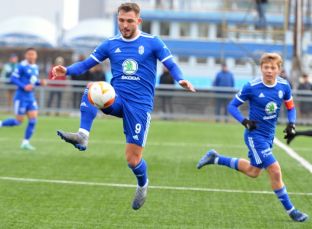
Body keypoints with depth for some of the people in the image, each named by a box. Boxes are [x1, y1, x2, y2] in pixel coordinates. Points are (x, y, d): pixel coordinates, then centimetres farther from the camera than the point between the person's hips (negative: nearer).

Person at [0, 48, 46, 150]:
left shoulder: (35, 67, 11)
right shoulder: (22, 66, -13)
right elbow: (13, 78, -15)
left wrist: (40, 82, 2)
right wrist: (24, 86, -24)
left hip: (31, 97, 7)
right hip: (21, 97, -7)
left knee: (33, 120, -2)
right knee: (19, 121, -3)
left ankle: (25, 143, 6)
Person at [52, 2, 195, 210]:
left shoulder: (152, 42, 0)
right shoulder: (111, 44, 8)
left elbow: (171, 66, -4)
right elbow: (87, 64, 8)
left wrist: (181, 80, -26)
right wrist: (67, 71, -12)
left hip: (140, 105, -3)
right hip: (116, 99, 3)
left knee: (133, 159, -5)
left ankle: (143, 184, 29)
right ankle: (83, 136, -38)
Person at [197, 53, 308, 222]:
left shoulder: (284, 86, -5)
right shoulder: (252, 87, -18)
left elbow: (291, 107, 10)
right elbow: (232, 106, -9)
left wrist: (291, 123, -9)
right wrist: (245, 121, -25)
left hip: (269, 136, 7)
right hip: (255, 135, -7)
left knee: (253, 171, 22)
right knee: (275, 171, -13)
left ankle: (215, 158, 37)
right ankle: (290, 210, 1)